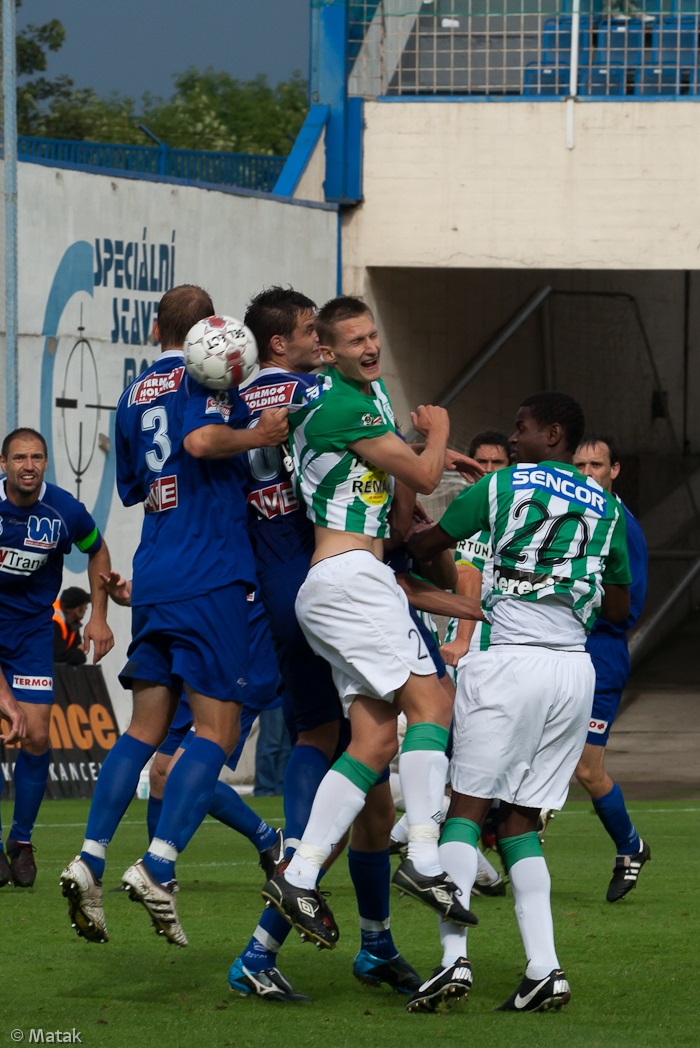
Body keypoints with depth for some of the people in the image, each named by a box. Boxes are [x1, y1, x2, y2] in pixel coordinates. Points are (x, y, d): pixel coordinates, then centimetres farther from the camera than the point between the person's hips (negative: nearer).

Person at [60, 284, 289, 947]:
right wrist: (255, 437, -11)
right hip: (212, 578, -7)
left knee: (145, 727, 12)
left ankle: (90, 861, 2)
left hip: (152, 580, 7)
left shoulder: (135, 394, 17)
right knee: (216, 730, -5)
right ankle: (157, 867, -18)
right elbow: (202, 440, -24)